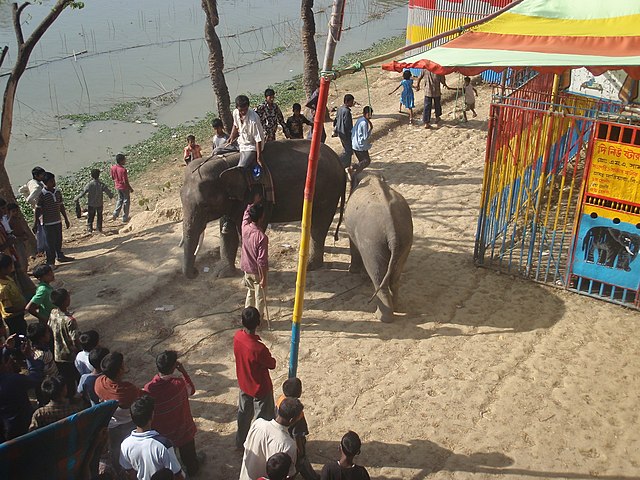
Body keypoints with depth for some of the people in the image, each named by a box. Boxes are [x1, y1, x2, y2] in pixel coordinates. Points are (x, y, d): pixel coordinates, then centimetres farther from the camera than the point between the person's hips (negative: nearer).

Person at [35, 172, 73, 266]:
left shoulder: (58, 192, 4)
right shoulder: (42, 194, -14)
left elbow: (61, 206, 13)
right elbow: (38, 210, -10)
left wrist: (66, 219, 17)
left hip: (58, 221, 6)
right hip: (48, 223, -6)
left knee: (59, 241, 18)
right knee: (50, 243, -1)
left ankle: (60, 256, 36)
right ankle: (50, 262, 8)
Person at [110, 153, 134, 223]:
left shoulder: (113, 168, -8)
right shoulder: (123, 170, -28)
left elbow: (113, 177, 5)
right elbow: (125, 181, -24)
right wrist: (130, 189, -11)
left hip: (118, 186, 6)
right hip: (124, 187, -6)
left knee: (120, 200, 27)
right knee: (126, 202, 10)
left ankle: (115, 214, 24)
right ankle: (125, 218, 18)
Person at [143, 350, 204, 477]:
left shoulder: (149, 388, -29)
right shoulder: (179, 383, -33)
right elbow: (191, 389, -8)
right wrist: (183, 371, -10)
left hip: (161, 432, 1)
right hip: (183, 429, -1)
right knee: (188, 453, 29)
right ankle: (192, 468, 54)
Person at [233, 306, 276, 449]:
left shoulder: (237, 336, -18)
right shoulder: (259, 349, -38)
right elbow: (272, 365, -19)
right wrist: (269, 357, 0)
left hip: (244, 384, 7)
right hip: (261, 389, -7)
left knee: (244, 413, 28)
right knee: (264, 419, 17)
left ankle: (241, 441, 48)